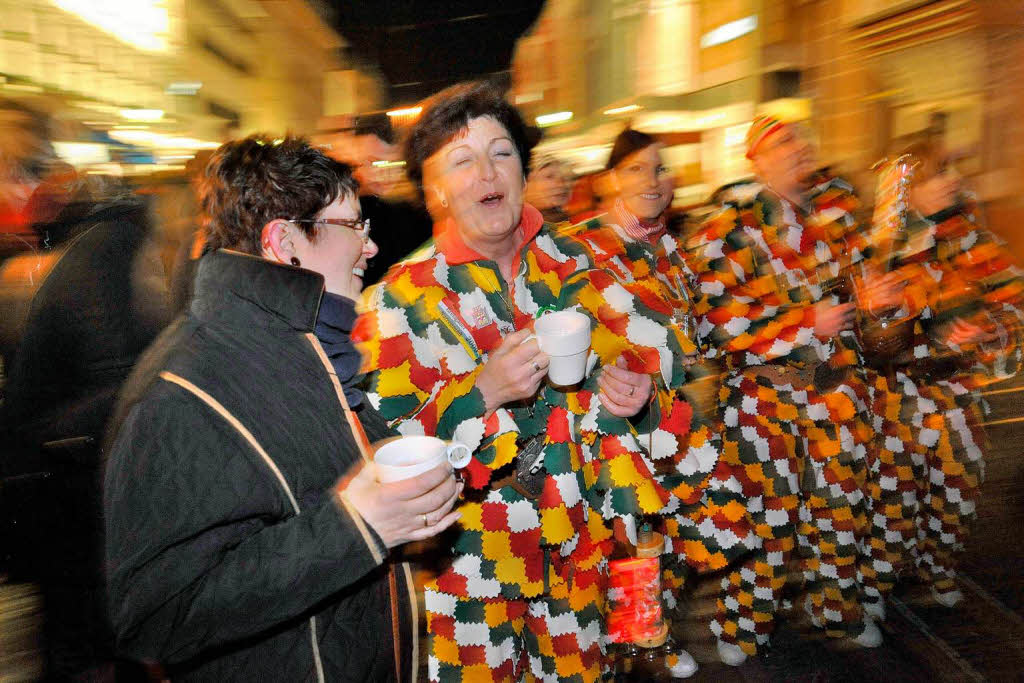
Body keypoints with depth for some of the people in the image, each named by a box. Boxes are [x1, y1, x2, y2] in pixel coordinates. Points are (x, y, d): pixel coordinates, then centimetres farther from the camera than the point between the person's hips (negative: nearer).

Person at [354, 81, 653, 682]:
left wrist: (633, 392, -8)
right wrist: (481, 392, -27)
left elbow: (623, 363, 14)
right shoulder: (404, 298, -12)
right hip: (468, 565, -3)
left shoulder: (574, 264, 0)